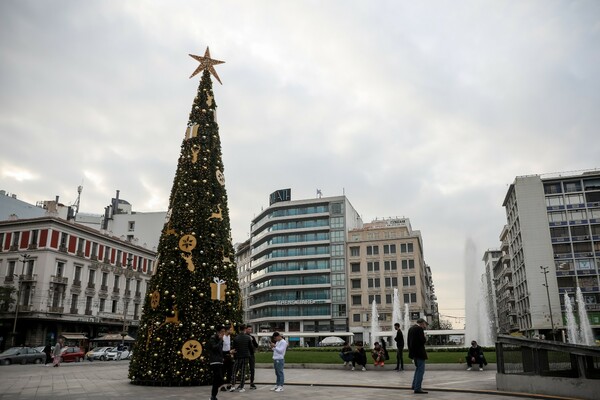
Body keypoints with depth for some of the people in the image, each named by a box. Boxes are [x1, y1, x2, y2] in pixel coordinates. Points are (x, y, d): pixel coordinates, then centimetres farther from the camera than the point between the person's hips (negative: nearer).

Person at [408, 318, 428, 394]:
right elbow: (422, 341, -22)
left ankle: (414, 385, 24)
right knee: (421, 370, -3)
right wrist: (425, 338, 0)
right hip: (419, 352, -9)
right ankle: (417, 388, -2)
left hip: (413, 352, 9)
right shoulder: (419, 329, -15)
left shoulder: (411, 328, 12)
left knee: (418, 368, 22)